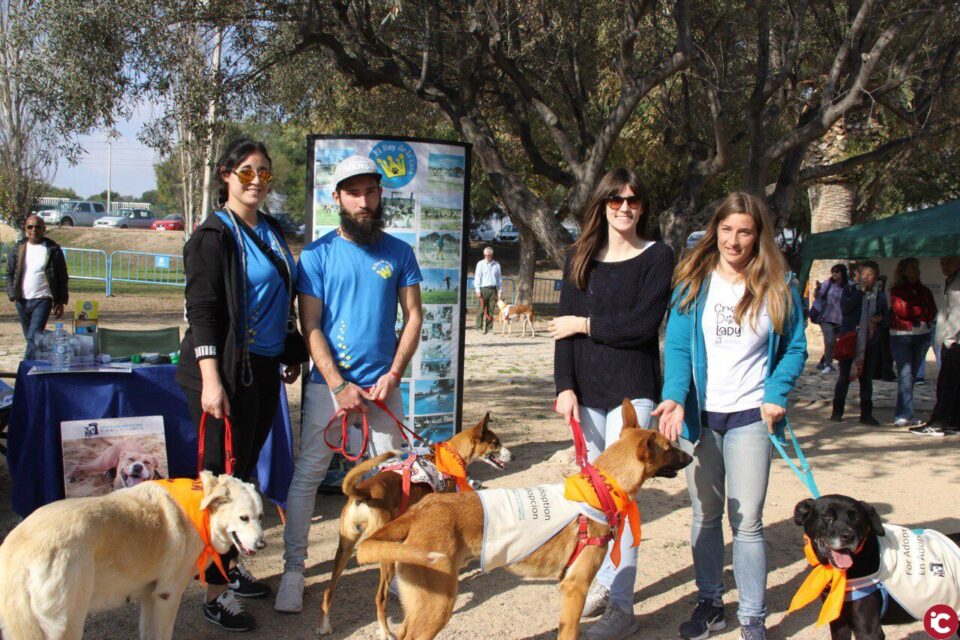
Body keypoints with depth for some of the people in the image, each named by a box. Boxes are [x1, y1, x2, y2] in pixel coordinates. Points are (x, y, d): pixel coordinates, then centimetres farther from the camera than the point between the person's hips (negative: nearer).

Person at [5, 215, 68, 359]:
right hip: (22, 301, 4)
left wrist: (60, 303, -2)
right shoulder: (18, 248, 8)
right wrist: (13, 296, -1)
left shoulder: (53, 249, -1)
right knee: (30, 337, 12)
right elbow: (10, 274, 11)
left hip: (43, 300, -4)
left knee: (34, 337, -15)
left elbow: (62, 277, 1)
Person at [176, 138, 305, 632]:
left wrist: (292, 354, 21)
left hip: (265, 369, 8)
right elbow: (201, 309, -15)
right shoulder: (214, 235, -10)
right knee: (223, 476, -3)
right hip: (228, 370, -7)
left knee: (244, 469, 15)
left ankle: (230, 567, 29)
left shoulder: (271, 231, 12)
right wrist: (211, 380, -21)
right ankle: (216, 592, 5)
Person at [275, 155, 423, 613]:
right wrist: (339, 386, -12)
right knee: (307, 475, -2)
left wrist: (393, 374, -7)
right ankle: (293, 569, 9)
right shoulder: (317, 254, -1)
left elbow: (413, 316, 6)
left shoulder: (399, 252, 5)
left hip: (383, 384, 2)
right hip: (329, 383, -2)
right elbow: (310, 326, -4)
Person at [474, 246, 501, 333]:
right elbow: (477, 277, 1)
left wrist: (500, 291, 11)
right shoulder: (480, 264, 4)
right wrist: (477, 290, -7)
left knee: (491, 310, 2)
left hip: (493, 289, 3)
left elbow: (499, 278, 16)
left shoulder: (496, 265, 12)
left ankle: (489, 328, 6)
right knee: (481, 309, -5)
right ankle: (479, 327, -1)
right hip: (483, 289, -3)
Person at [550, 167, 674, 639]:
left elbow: (643, 325, -13)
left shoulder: (657, 257, -1)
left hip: (633, 388, -4)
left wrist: (586, 324, -7)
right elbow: (564, 326, 4)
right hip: (586, 388, 4)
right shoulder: (579, 257, 9)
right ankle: (603, 582, 23)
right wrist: (565, 386, -5)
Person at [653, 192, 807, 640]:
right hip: (699, 414, 2)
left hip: (750, 417, -1)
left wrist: (776, 394, -9)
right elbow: (677, 345, -4)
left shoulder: (779, 287, 0)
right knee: (705, 515, 11)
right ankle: (709, 604, 25)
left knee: (747, 522, -2)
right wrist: (675, 397, -19)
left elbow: (795, 347, 6)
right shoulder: (693, 282, 1)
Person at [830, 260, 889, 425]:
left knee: (867, 379, 6)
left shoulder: (880, 297, 11)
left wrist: (880, 320, -9)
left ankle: (866, 414, 13)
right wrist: (861, 290, -15)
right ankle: (837, 411, 9)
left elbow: (887, 318, 14)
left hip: (871, 342, 3)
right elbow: (846, 307, -17)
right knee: (844, 377, 1)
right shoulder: (852, 292, 2)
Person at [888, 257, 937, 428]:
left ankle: (902, 414, 10)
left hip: (922, 335, 4)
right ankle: (906, 415, -16)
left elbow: (932, 312, 6)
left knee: (912, 375, 4)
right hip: (901, 335, -4)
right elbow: (900, 310, -10)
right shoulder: (897, 290, 4)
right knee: (905, 374, -13)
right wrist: (922, 311, -3)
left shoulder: (924, 291, 15)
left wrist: (912, 313, -9)